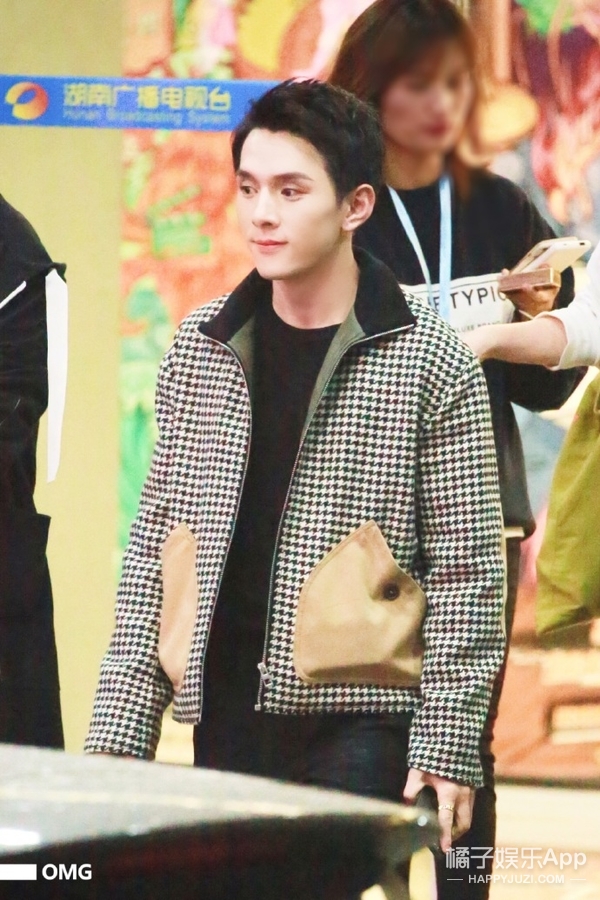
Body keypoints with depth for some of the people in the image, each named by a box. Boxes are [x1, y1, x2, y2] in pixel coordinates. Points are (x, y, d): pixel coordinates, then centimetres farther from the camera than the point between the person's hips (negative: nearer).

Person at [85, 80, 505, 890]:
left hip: (361, 729, -4)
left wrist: (446, 747, -9)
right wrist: (121, 724, 6)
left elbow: (468, 573, -3)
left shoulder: (431, 364, -2)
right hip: (227, 720, 4)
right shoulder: (202, 349, 9)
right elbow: (155, 546, 12)